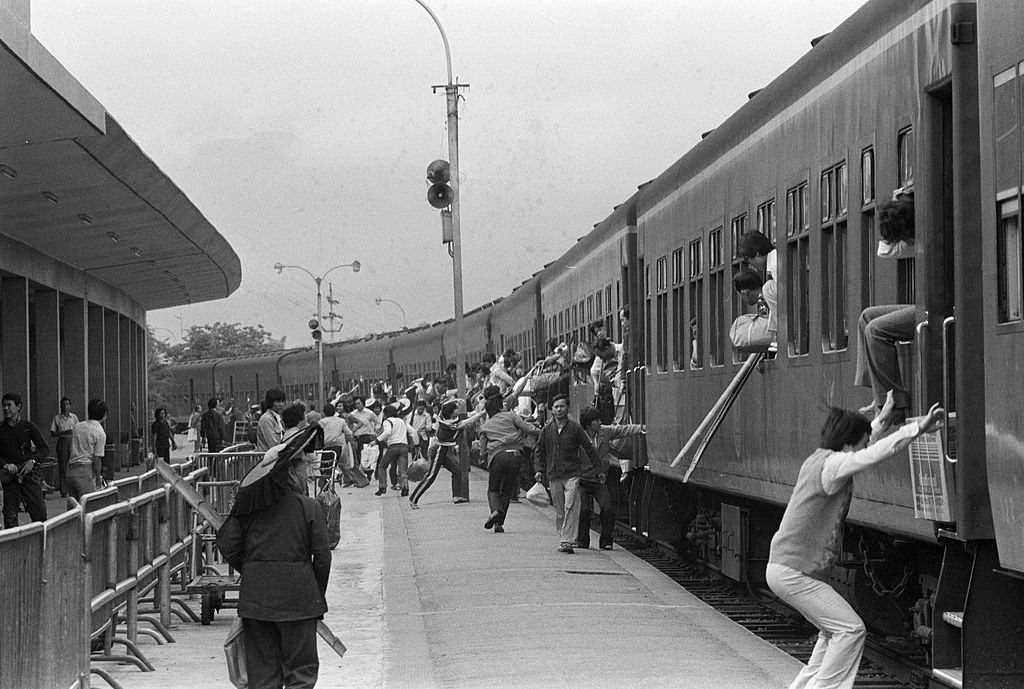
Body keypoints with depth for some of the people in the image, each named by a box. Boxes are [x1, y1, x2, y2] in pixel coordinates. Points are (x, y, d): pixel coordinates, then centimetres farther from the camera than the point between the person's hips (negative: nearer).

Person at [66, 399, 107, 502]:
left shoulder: (77, 426, 12)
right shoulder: (100, 433, -8)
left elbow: (72, 450, 15)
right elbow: (97, 459, -11)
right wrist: (98, 479, -1)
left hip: (70, 470, 7)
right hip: (85, 471, -7)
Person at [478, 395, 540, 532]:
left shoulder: (484, 427, 18)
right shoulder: (511, 416, 12)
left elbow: (483, 451, 15)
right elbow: (529, 429, 0)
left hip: (497, 456, 0)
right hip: (515, 454, 0)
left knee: (493, 489, 12)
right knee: (507, 491, 12)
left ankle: (496, 510, -20)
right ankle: (499, 523, 7)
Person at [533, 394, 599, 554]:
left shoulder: (575, 428, -1)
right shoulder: (547, 430, 7)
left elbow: (589, 448, 5)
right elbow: (539, 450, 17)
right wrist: (538, 470, 6)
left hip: (572, 474, -3)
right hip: (553, 476, 3)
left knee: (571, 507, -15)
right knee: (559, 510, 7)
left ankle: (567, 541, -17)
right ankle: (564, 539, 18)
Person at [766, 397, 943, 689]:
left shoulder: (818, 459, 10)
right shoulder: (831, 465, -19)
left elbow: (862, 450, 32)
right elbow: (877, 453, -27)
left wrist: (883, 420, 37)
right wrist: (919, 427, -20)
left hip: (784, 567, 10)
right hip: (793, 573, -10)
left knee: (833, 632, 19)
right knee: (850, 629, -10)